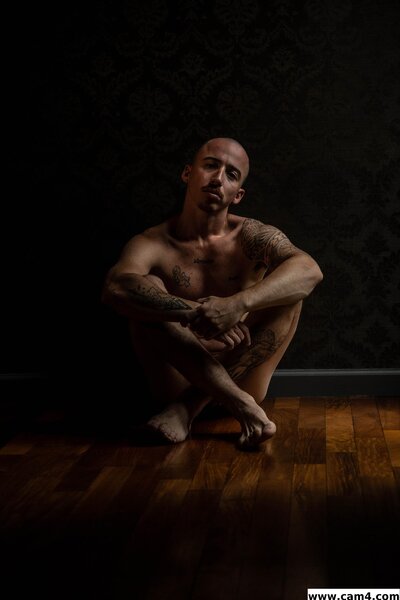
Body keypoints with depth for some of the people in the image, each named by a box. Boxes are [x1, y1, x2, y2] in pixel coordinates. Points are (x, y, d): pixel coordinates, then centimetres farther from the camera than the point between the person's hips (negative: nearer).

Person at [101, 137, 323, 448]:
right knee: (147, 290, -22)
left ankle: (190, 406, -25)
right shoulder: (153, 244, -7)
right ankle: (240, 404, -30)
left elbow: (309, 270, -24)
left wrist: (239, 303, -41)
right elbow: (115, 288, -30)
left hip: (240, 375, 1)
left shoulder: (251, 236, -4)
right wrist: (196, 313, -43)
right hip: (179, 379, -1)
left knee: (287, 287, -18)